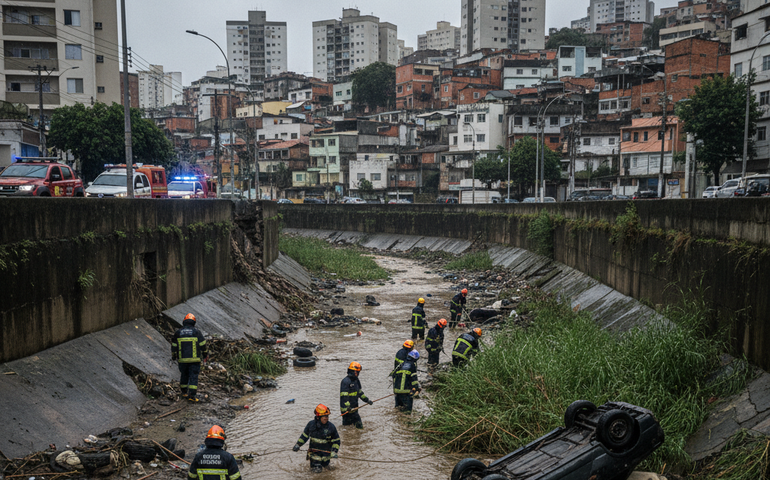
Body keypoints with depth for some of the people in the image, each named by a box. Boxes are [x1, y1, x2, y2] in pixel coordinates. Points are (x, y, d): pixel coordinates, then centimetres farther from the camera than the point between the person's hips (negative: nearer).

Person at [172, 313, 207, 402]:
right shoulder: (197, 332, -2)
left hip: (182, 359, 3)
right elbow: (203, 345, 2)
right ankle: (192, 395, -9)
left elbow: (174, 346, 10)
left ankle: (184, 391, 31)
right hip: (194, 359, -3)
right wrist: (205, 355, 15)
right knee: (193, 377, -1)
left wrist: (173, 356, 25)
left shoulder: (178, 332, 4)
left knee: (184, 375, 20)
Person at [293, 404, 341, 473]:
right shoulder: (311, 424, -10)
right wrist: (298, 445, -1)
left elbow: (336, 441, -4)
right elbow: (304, 435, 6)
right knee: (316, 469, -6)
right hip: (314, 451, 0)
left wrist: (334, 451, -15)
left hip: (326, 451, 0)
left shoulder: (331, 427, -14)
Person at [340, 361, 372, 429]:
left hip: (354, 408, 9)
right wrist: (347, 407, -31)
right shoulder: (346, 381, -18)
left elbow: (360, 392, 24)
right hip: (346, 409, -9)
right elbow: (344, 396, -23)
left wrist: (367, 400, 20)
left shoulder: (356, 380, 12)